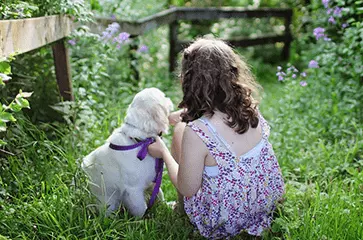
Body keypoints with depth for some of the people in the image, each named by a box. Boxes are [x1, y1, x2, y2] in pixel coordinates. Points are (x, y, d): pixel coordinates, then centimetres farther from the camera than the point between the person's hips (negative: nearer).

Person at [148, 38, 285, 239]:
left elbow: (187, 190, -17)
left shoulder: (195, 133, -32)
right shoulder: (250, 109, -14)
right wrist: (188, 115, 21)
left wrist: (163, 152, -2)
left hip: (225, 223, -5)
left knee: (179, 130, 11)